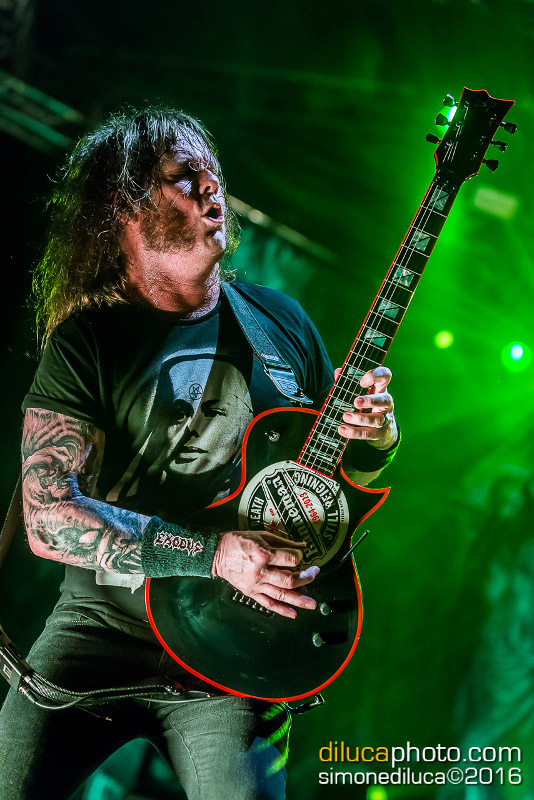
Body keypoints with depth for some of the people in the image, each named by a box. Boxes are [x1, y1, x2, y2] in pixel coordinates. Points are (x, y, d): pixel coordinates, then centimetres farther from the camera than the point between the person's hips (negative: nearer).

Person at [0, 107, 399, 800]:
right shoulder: (86, 342, -3)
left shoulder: (280, 320, 8)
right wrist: (215, 554, -19)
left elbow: (345, 472, 19)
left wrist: (373, 437, -5)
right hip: (103, 621, -1)